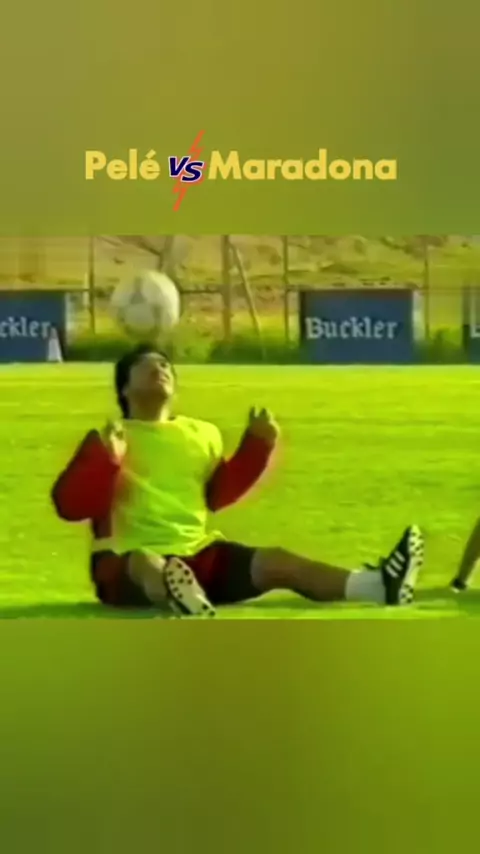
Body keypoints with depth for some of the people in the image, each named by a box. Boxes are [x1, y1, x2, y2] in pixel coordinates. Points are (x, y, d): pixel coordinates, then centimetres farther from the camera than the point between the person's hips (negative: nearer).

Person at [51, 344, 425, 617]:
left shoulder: (202, 434, 17)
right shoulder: (107, 440, 0)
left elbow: (219, 494, 26)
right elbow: (69, 505, -8)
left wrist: (257, 445, 15)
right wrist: (106, 460, -24)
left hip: (199, 555, 5)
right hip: (130, 559, -5)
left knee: (276, 562, -16)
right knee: (149, 567, -42)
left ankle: (378, 585, -33)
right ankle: (172, 593, -79)